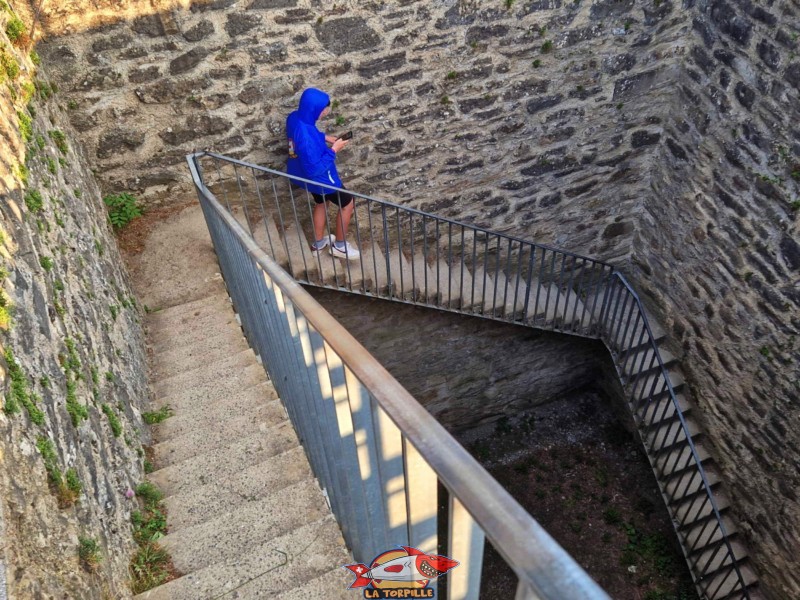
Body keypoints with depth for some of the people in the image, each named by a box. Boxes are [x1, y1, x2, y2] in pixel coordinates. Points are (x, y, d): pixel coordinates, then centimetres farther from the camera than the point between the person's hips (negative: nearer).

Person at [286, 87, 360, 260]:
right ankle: (340, 245, 30)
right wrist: (333, 150, -23)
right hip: (319, 178, -9)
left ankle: (319, 243, 47)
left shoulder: (295, 117, -11)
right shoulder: (306, 137, -40)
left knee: (321, 203, 31)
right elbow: (316, 169, -32)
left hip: (303, 174, 9)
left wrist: (325, 137, 0)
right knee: (347, 204, 14)